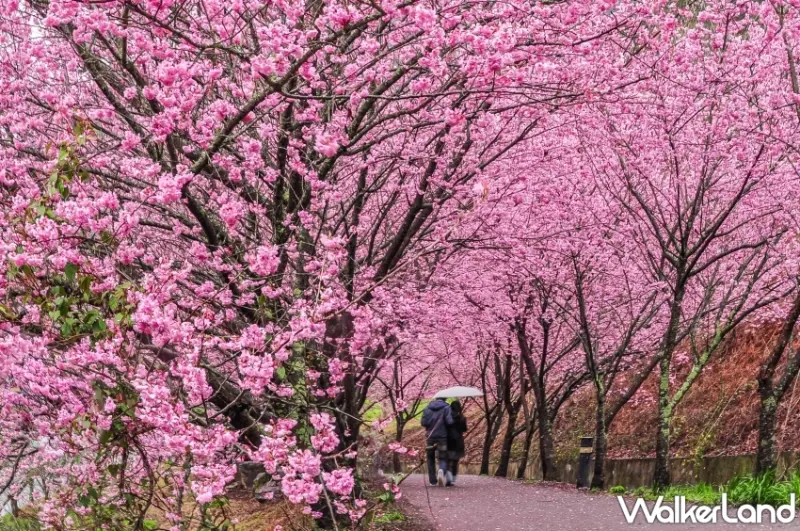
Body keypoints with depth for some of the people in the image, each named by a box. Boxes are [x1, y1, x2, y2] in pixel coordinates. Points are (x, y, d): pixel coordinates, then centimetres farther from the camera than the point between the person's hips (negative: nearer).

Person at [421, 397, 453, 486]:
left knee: (430, 458, 17)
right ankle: (442, 471, -30)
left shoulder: (428, 408, 1)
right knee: (443, 459, 2)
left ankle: (432, 480, 15)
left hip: (430, 436, 2)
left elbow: (423, 422, -5)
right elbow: (449, 422, -17)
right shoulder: (446, 407, -7)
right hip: (442, 437, -2)